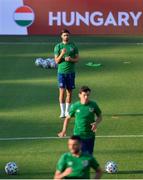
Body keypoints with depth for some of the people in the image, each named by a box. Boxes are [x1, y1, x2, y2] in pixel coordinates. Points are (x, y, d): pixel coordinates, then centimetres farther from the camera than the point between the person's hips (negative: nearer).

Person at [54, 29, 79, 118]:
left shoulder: (73, 46, 6)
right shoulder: (58, 46, 1)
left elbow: (77, 59, 6)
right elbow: (57, 61, -2)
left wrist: (71, 59, -14)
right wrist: (62, 54, -19)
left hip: (71, 72, 2)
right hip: (61, 71, -2)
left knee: (69, 92, 6)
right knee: (62, 91, -7)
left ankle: (67, 111, 14)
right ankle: (62, 112, -4)